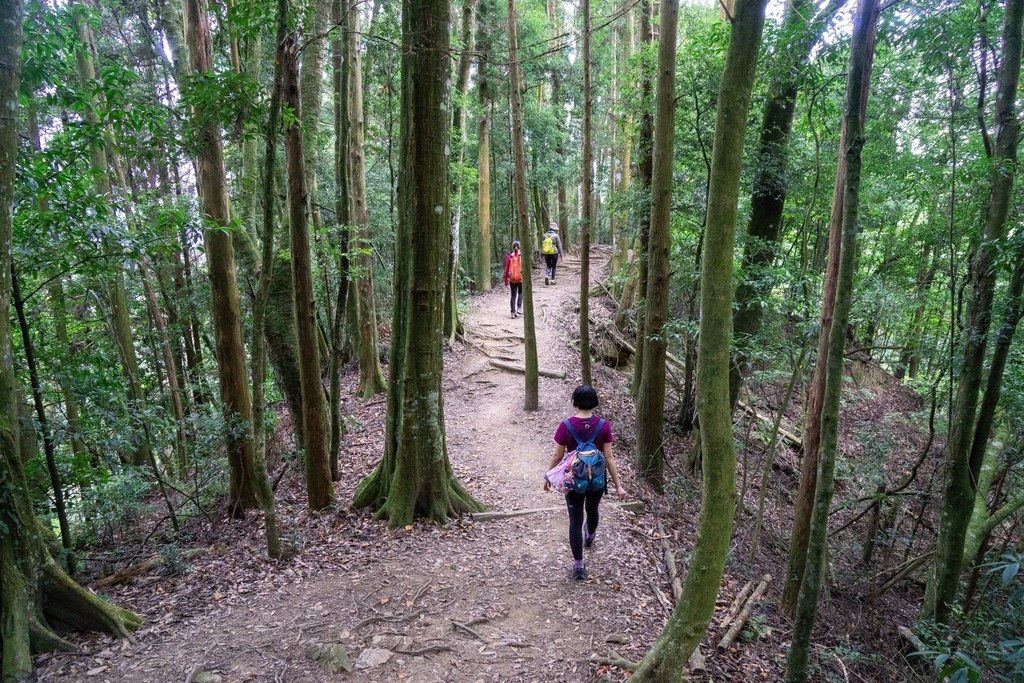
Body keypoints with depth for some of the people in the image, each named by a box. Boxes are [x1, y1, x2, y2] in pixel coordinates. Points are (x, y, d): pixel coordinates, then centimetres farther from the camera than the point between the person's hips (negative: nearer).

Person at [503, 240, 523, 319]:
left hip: (512, 279, 1)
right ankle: (519, 308, 3)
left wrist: (506, 280, 7)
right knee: (520, 293, 18)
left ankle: (513, 312, 4)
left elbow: (506, 269, -1)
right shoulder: (522, 256, -7)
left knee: (513, 295, 8)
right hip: (521, 278, -1)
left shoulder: (509, 257, -4)